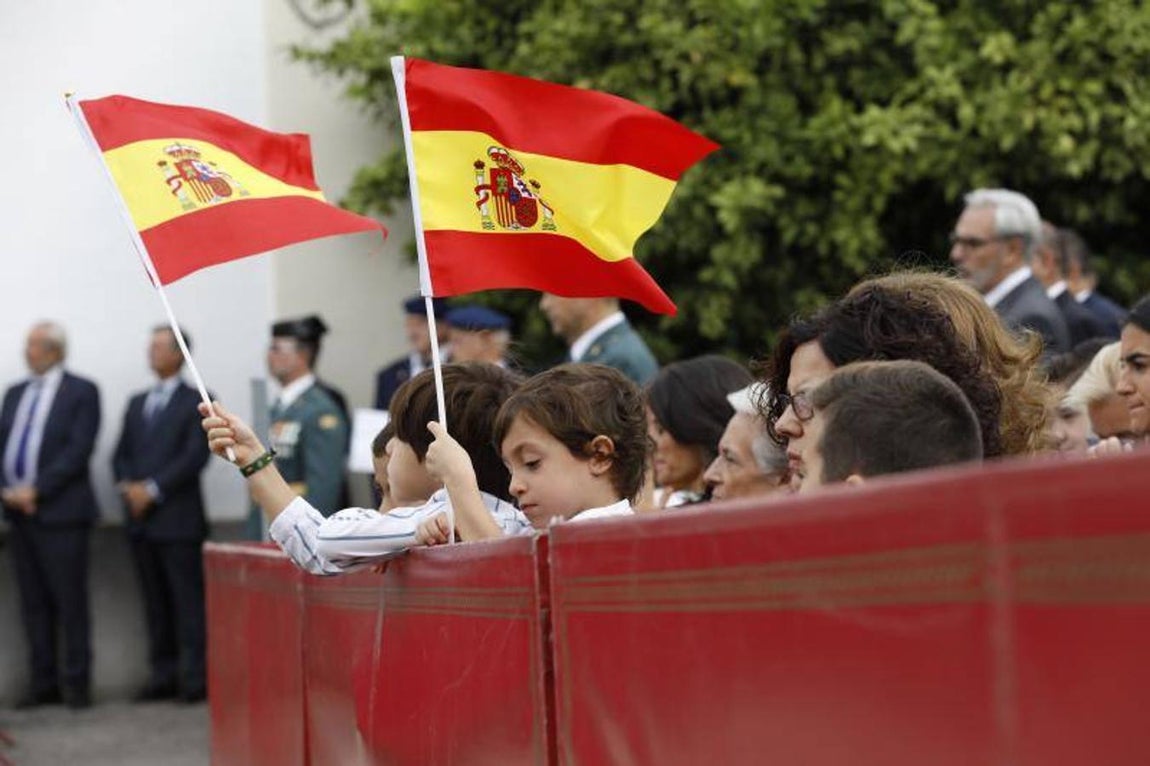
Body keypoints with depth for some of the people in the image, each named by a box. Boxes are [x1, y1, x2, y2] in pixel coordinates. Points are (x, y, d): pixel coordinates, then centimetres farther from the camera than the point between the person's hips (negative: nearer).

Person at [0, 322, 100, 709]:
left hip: (60, 512, -6)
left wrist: (36, 489, -14)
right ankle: (44, 683, 11)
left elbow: (78, 450, -10)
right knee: (33, 602, 7)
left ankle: (76, 683, 3)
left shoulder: (81, 393, -1)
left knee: (70, 601, -3)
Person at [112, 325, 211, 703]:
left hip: (177, 517, -6)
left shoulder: (195, 402, 0)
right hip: (140, 519, 6)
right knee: (155, 600, 7)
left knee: (187, 599, -5)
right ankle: (163, 674, 10)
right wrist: (128, 486, -3)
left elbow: (195, 456, -10)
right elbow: (121, 454, 17)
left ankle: (195, 677, -3)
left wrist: (152, 489, -14)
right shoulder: (137, 403, 20)